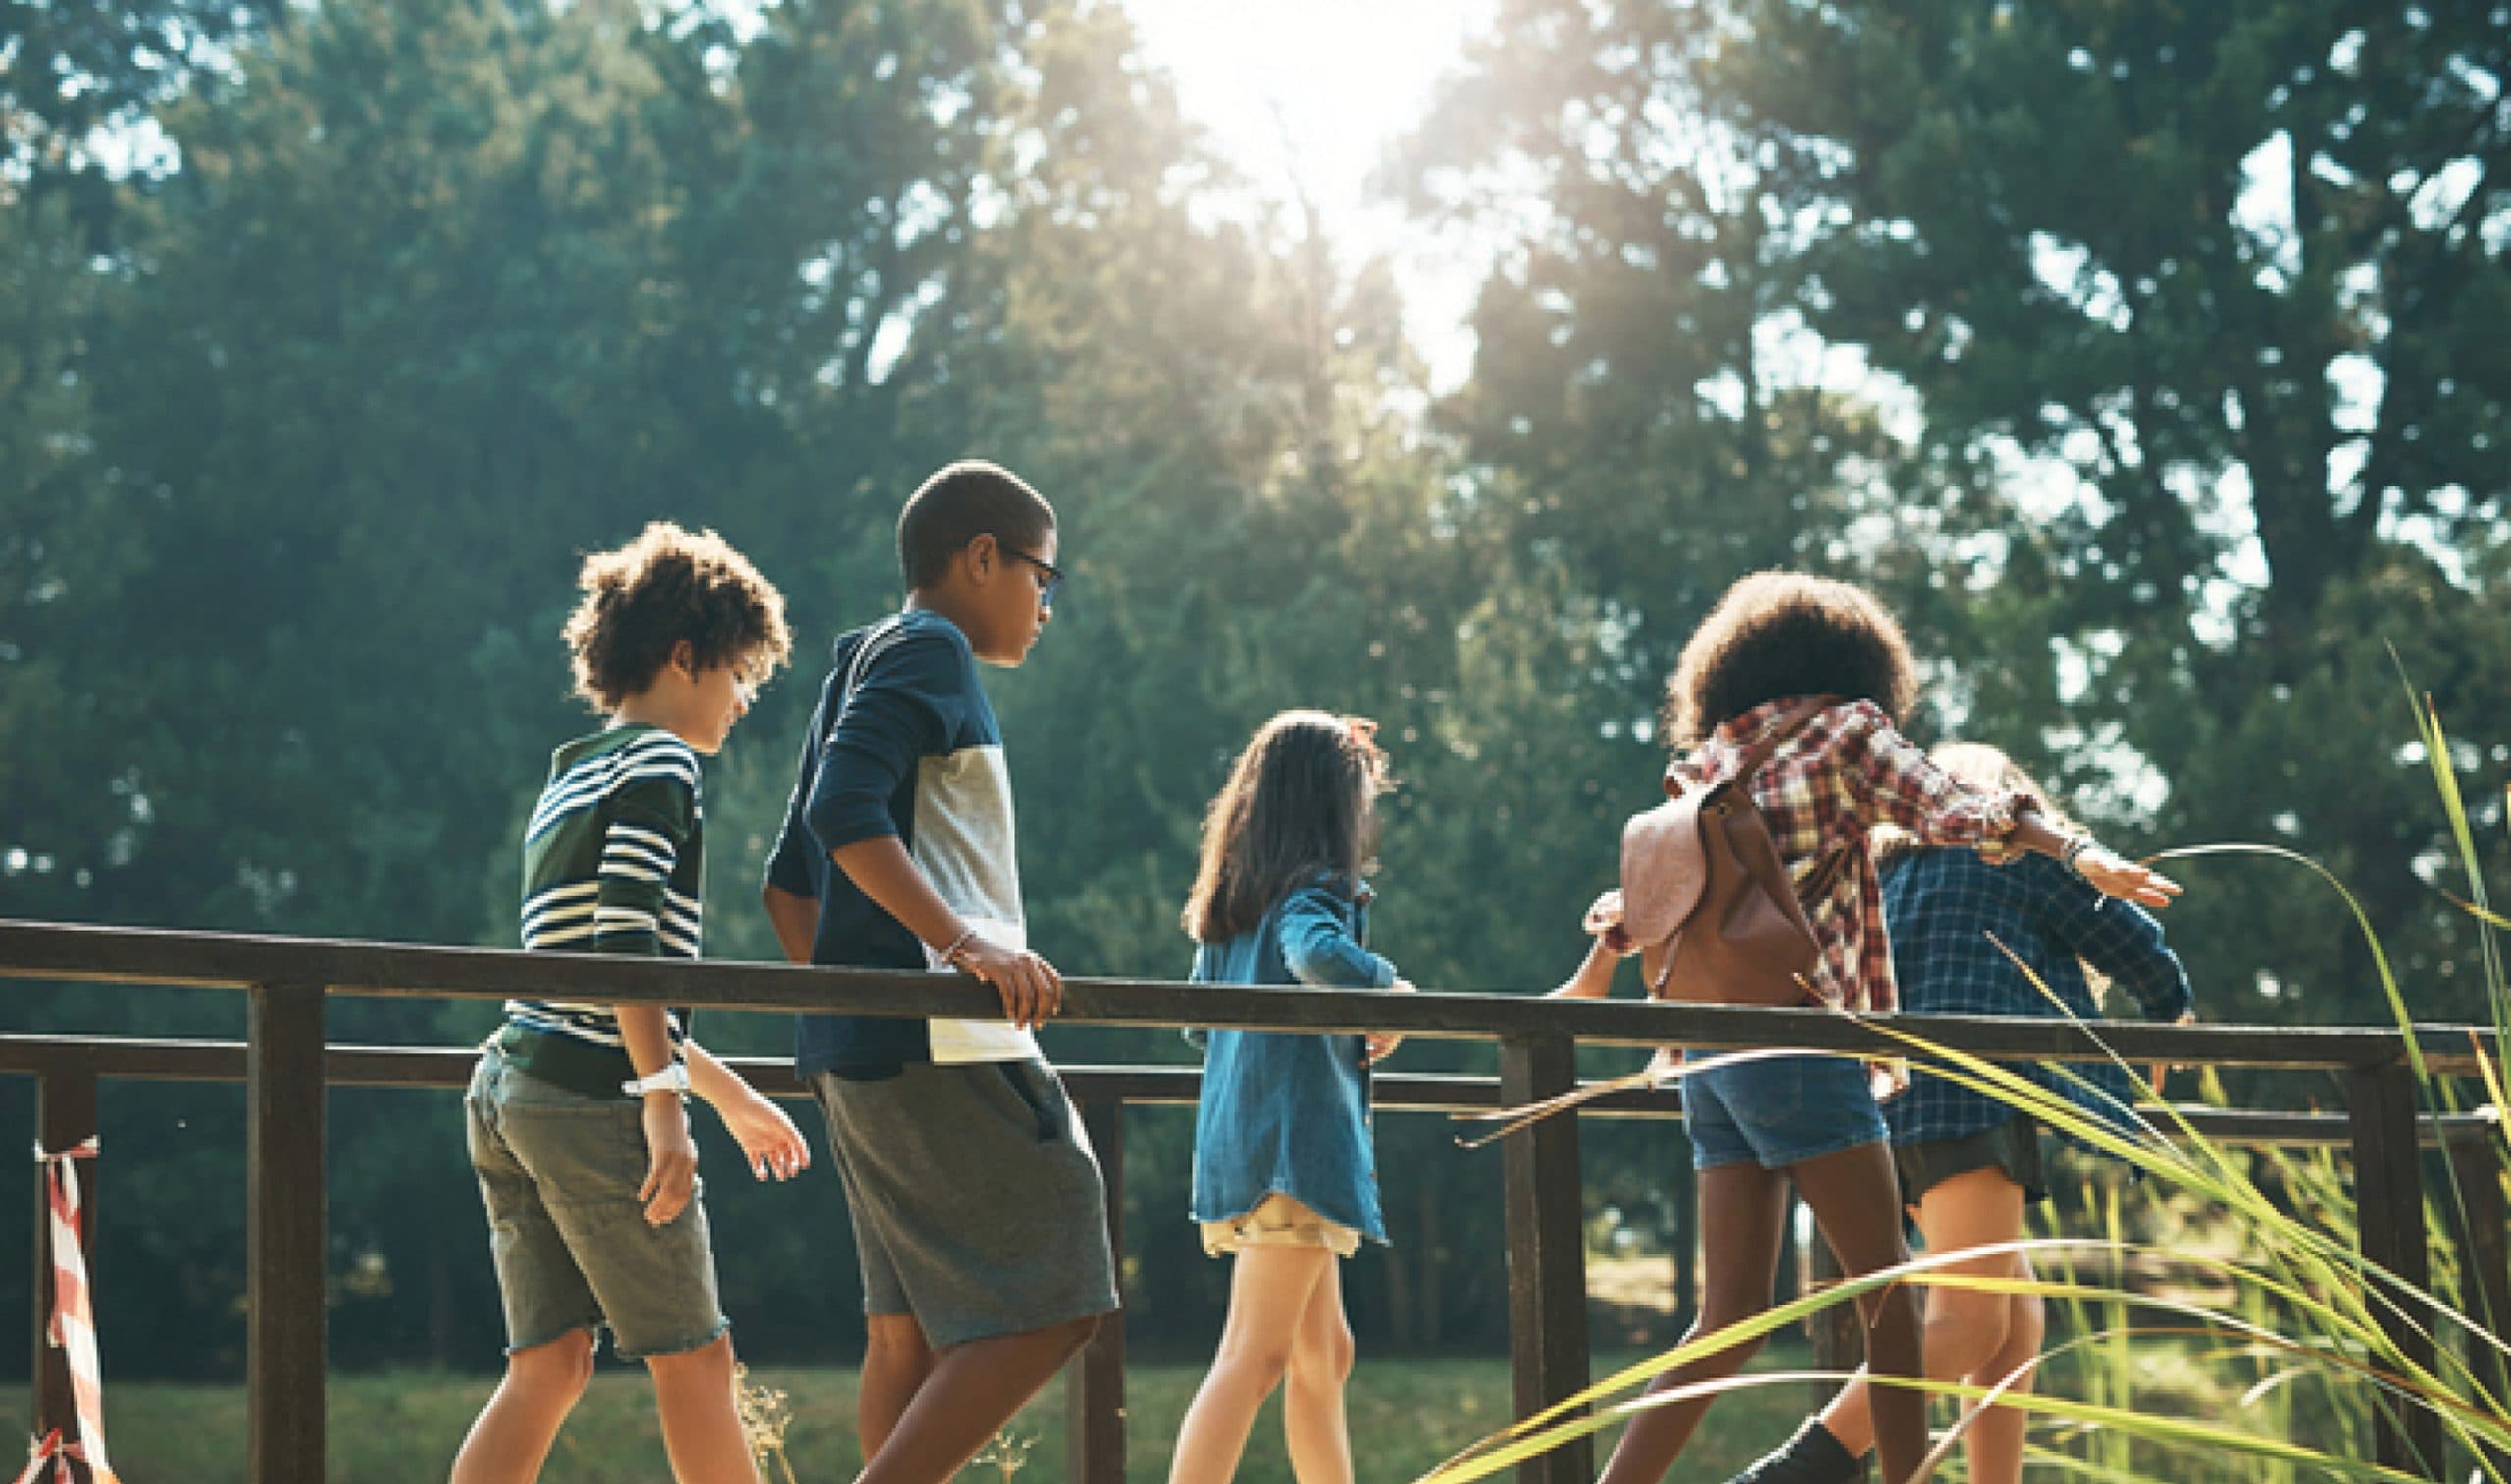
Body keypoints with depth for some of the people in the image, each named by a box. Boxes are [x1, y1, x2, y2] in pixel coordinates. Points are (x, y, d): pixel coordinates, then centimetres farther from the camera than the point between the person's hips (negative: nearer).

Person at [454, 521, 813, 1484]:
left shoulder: (573, 776, 24)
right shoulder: (658, 762, -4)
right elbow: (626, 941, -17)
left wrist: (733, 1096, 33)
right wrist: (665, 1102, -20)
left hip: (510, 1089, 9)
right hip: (593, 1095, -9)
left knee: (550, 1364, 5)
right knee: (693, 1360, -1)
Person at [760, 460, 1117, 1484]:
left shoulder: (867, 665, 24)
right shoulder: (928, 650, -5)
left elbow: (790, 880, 25)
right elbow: (844, 809, -22)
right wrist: (961, 938, -28)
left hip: (861, 1053, 10)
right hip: (941, 1043, -10)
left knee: (911, 1327, 10)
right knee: (1049, 1306, -11)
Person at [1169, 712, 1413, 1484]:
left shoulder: (1232, 903, 17)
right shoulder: (1316, 889, -8)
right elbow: (1316, 954, -31)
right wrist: (1387, 986, -12)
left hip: (1236, 1145, 9)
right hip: (1294, 1138, -9)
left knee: (1324, 1352, 17)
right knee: (1255, 1356, -14)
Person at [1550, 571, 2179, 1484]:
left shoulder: (1709, 765, 18)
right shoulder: (1843, 732, 2)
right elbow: (1951, 811, -13)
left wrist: (1591, 979, 45)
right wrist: (2078, 852, -22)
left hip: (1712, 1054, 6)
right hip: (1796, 1045, -6)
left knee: (1731, 1316, 6)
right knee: (1885, 1287, 0)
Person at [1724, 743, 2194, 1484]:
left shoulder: (1885, 863, 27)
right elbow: (2130, 940, 16)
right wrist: (2171, 1010, 36)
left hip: (1890, 1096, 8)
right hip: (1974, 1089, -8)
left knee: (2019, 1311, 13)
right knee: (1969, 1327, -16)